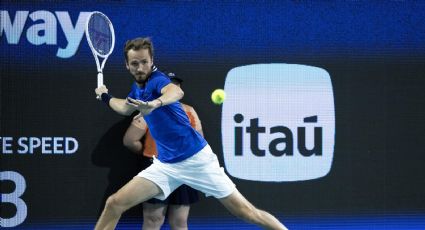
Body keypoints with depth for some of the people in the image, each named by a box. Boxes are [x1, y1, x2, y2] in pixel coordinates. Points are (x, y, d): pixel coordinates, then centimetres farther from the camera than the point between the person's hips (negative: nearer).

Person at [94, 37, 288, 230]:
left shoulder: (157, 80, -15)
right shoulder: (137, 88, 8)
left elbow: (177, 92, -42)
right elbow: (126, 108, 34)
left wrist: (155, 103, -61)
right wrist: (105, 96, 47)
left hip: (196, 159, -7)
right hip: (165, 164, 7)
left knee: (245, 212, -7)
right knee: (114, 204, -5)